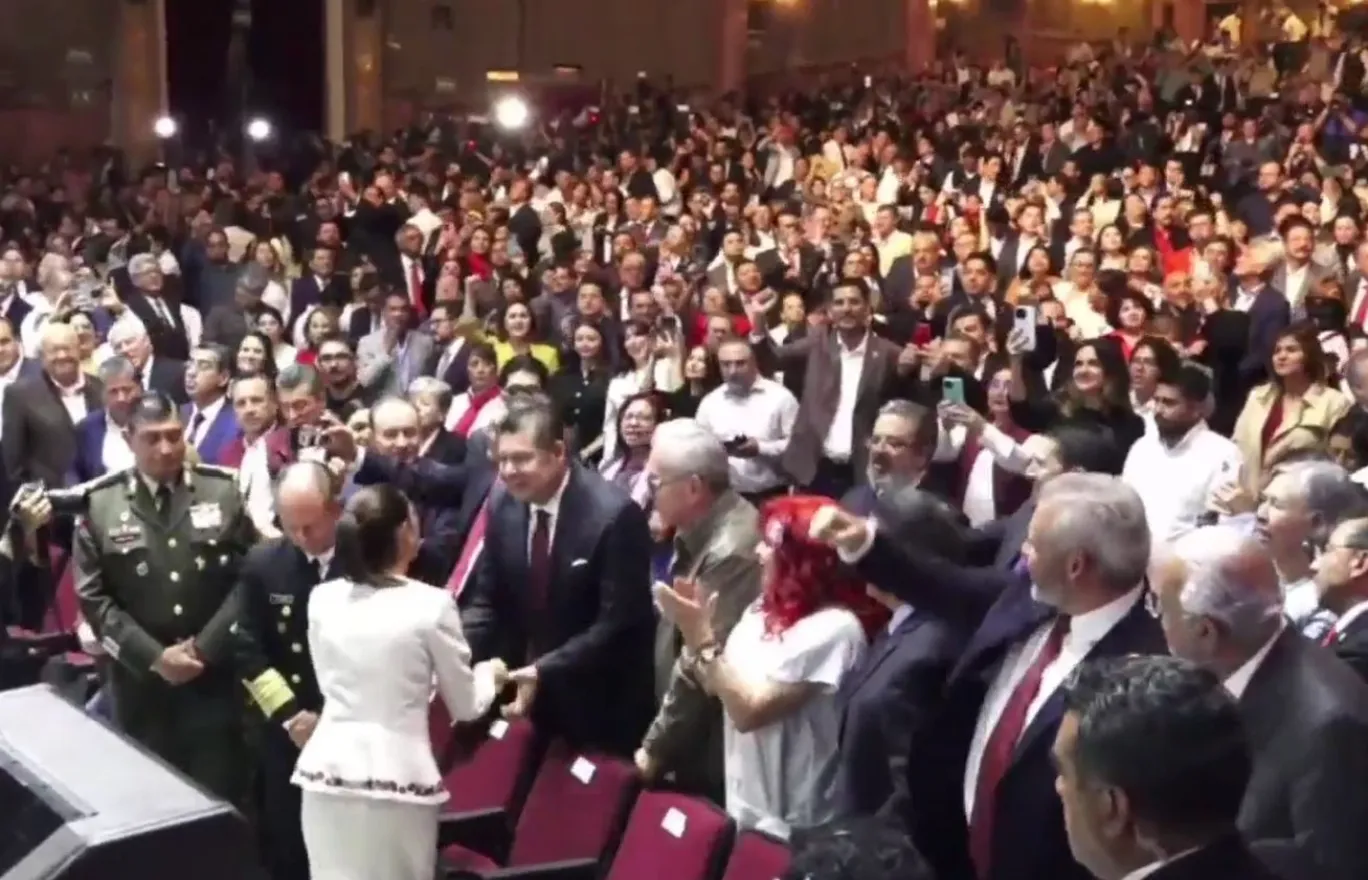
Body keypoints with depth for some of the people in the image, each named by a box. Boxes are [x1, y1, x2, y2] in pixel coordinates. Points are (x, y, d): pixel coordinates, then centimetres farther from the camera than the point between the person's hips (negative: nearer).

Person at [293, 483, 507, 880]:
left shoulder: (322, 599, 4)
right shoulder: (431, 605, -8)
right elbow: (465, 706, 2)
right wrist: (491, 673, 23)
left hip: (328, 770, 4)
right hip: (397, 774, -4)